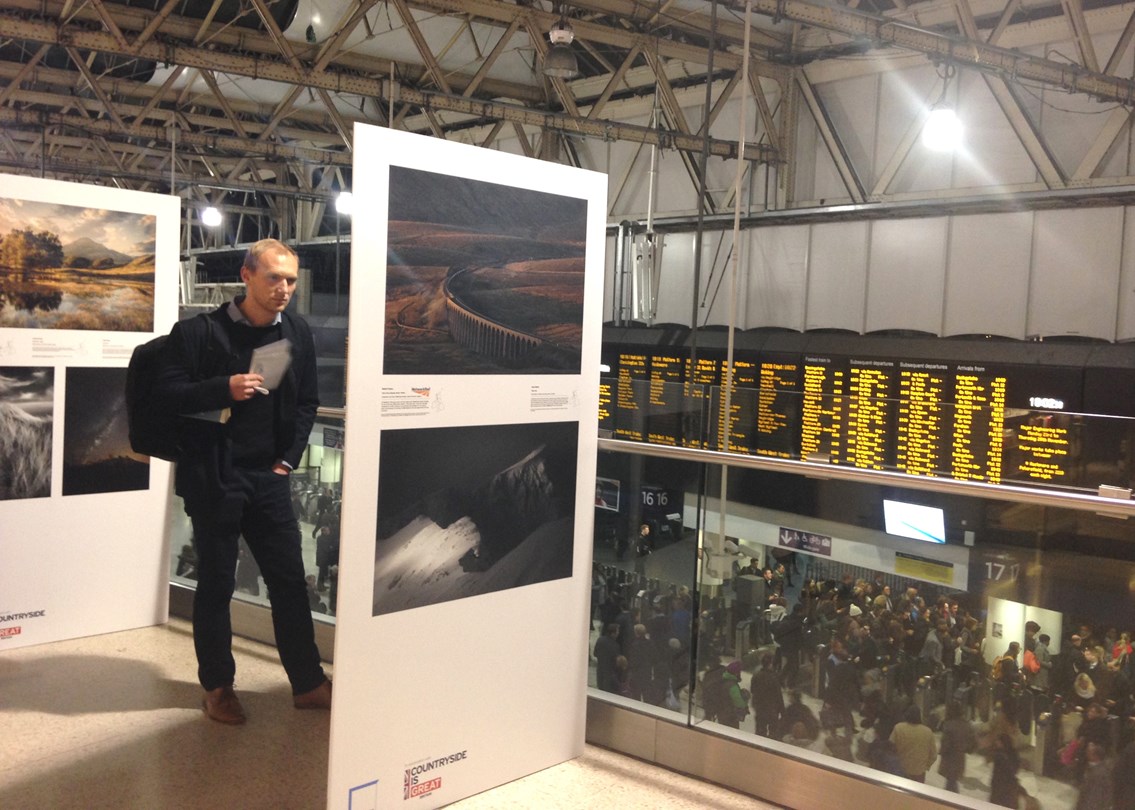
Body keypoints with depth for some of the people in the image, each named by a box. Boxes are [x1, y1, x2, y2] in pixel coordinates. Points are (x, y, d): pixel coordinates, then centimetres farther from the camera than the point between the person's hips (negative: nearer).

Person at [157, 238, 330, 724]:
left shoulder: (298, 334, 5)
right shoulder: (201, 332, -7)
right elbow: (169, 393, -8)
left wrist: (289, 458, 3)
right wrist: (224, 389, -23)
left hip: (269, 478, 4)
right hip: (214, 477, -3)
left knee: (290, 580, 7)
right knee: (216, 583, 6)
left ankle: (307, 683, 18)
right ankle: (217, 686, 22)